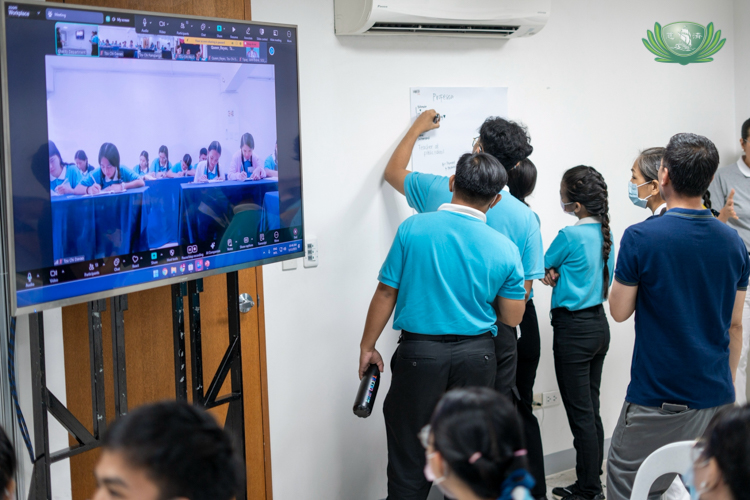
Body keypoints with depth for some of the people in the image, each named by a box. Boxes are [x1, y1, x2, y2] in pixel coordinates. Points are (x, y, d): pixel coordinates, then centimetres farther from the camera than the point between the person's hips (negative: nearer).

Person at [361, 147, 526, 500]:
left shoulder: (413, 229, -9)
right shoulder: (504, 249, -4)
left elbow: (386, 292, -5)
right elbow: (512, 317, 4)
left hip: (419, 352, -1)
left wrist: (367, 346, 7)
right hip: (476, 356, 2)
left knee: (409, 457, 7)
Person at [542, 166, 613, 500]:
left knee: (581, 415, 0)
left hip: (574, 329, -8)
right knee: (591, 411, 15)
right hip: (599, 325, 8)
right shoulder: (604, 233, 5)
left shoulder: (570, 236, -19)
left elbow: (540, 267, -6)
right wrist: (559, 276, -1)